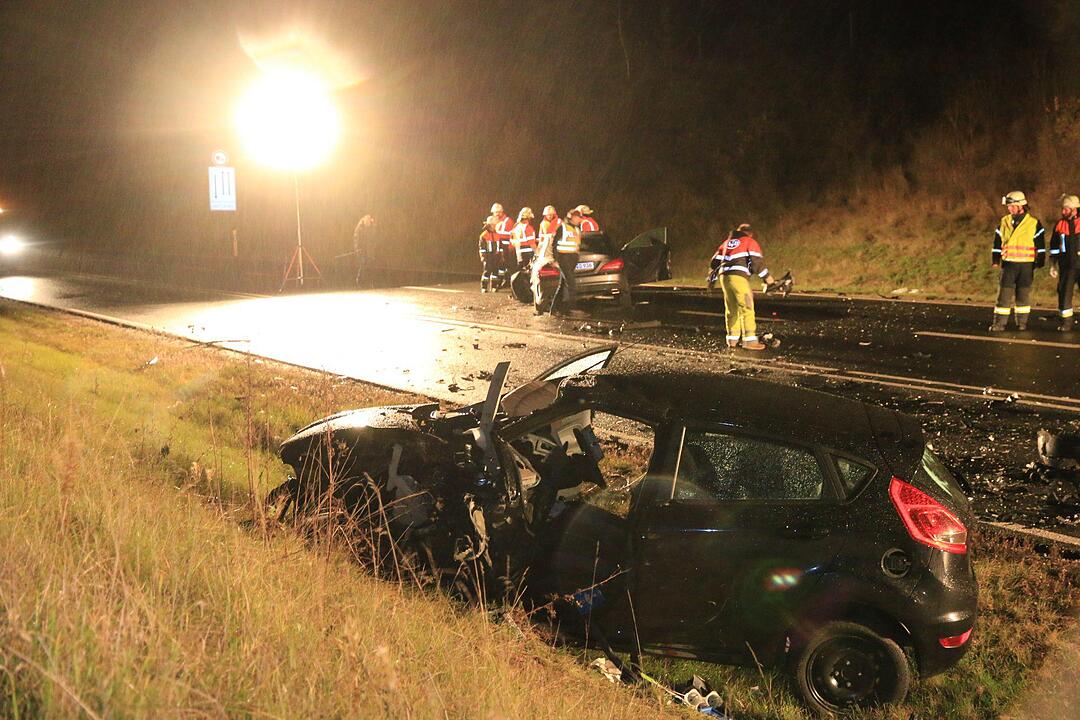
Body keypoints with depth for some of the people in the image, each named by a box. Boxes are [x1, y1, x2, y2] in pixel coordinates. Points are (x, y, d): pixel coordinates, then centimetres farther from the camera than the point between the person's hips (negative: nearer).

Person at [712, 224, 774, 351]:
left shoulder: (726, 242, 26)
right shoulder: (750, 242, 9)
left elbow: (715, 261, 24)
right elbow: (756, 261, -4)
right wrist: (766, 276, 4)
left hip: (724, 277, 6)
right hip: (739, 277, -6)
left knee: (731, 309, 14)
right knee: (747, 308, -6)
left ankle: (732, 339, 15)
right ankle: (749, 340, -12)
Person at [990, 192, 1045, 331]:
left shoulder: (1033, 223, -2)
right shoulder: (1004, 222, 8)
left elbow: (1041, 245, 2)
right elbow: (997, 242, 13)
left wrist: (1039, 262, 0)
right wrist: (995, 260, 7)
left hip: (1026, 265, -2)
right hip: (1009, 264, 2)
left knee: (1023, 294, 5)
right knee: (1004, 293, -4)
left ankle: (1022, 323, 16)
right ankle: (999, 323, -3)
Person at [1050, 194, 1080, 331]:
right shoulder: (1059, 225, 7)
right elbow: (1054, 248, 12)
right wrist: (1053, 266, 8)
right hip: (1067, 267, 2)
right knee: (1064, 293, 1)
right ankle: (1066, 322, 10)